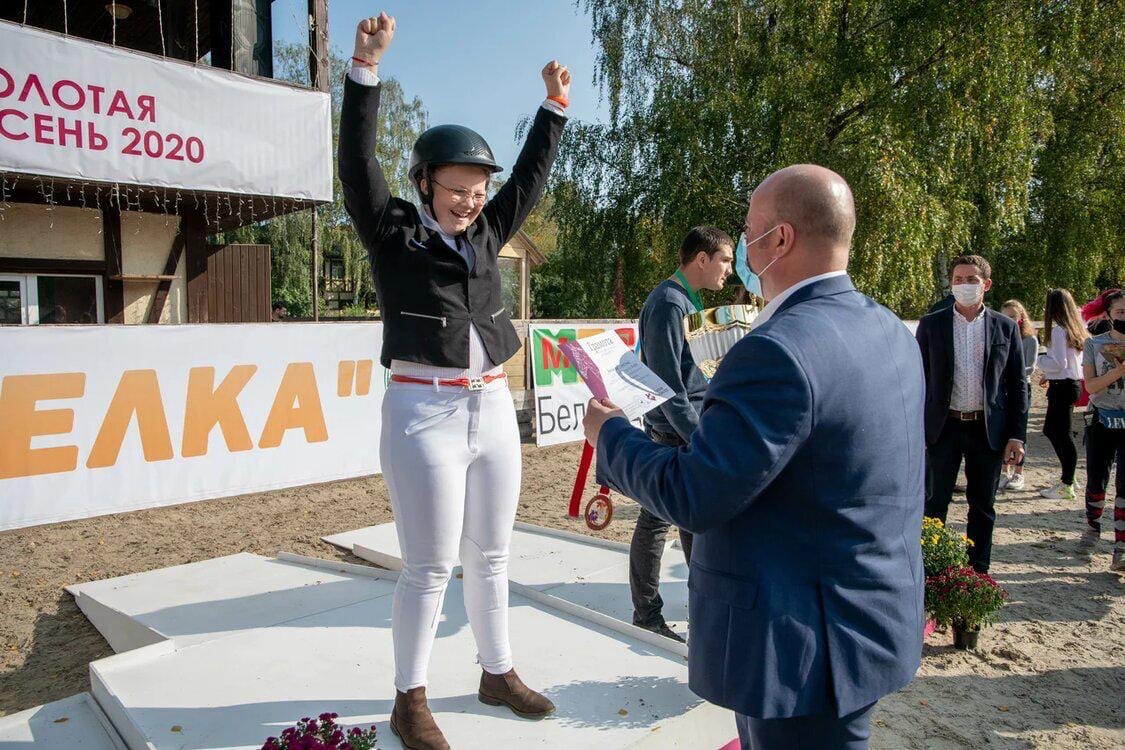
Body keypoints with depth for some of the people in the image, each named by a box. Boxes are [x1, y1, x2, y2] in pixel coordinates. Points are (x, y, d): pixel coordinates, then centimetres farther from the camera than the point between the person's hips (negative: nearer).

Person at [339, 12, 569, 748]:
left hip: (494, 410, 6)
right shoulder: (394, 232, -1)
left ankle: (498, 673, 31)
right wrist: (367, 68, -17)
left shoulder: (485, 236, 12)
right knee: (429, 567, 1)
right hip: (424, 414, -5)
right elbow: (358, 164, -11)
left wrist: (555, 107, 20)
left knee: (491, 557, 15)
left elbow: (531, 178, 19)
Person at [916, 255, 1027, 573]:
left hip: (988, 429, 1)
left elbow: (1017, 386, 5)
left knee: (983, 507, 12)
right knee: (935, 504, 5)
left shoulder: (1006, 328, 3)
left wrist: (1017, 435, -1)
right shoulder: (931, 325, 0)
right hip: (943, 428, -1)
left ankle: (978, 572, 25)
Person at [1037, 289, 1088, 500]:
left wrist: (1039, 360, -4)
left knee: (1062, 434, -4)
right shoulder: (1076, 330, 11)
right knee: (1051, 430, 18)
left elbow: (1058, 363, -20)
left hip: (1062, 386, -9)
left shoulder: (1058, 331, -16)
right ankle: (1068, 477, 26)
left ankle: (1067, 485, 2)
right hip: (1073, 382, 9)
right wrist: (1049, 375, 19)